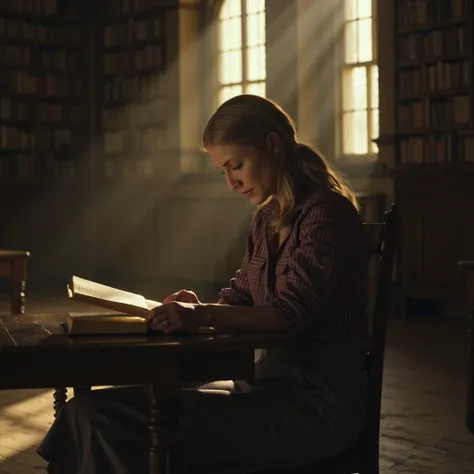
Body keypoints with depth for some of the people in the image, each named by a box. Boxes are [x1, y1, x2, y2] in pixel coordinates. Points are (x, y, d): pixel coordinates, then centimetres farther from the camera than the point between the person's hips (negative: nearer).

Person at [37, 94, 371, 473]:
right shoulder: (267, 218, 16)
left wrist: (203, 316, -29)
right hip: (273, 384, 8)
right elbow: (239, 299, 17)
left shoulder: (327, 212, -10)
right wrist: (197, 309, -5)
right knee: (92, 411, -7)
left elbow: (291, 313, -19)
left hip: (319, 400, -8)